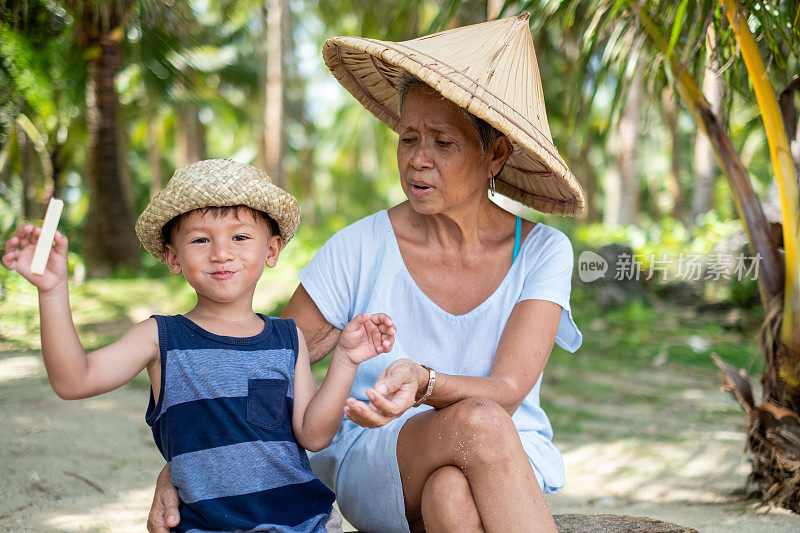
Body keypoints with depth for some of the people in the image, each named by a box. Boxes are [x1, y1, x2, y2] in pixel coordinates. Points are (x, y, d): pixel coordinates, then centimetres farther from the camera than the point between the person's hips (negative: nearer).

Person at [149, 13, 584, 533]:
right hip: (376, 463, 0)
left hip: (511, 475, 0)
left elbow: (507, 391, -17)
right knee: (477, 421, -35)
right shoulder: (362, 248, -6)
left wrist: (424, 383, -38)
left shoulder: (543, 251, -6)